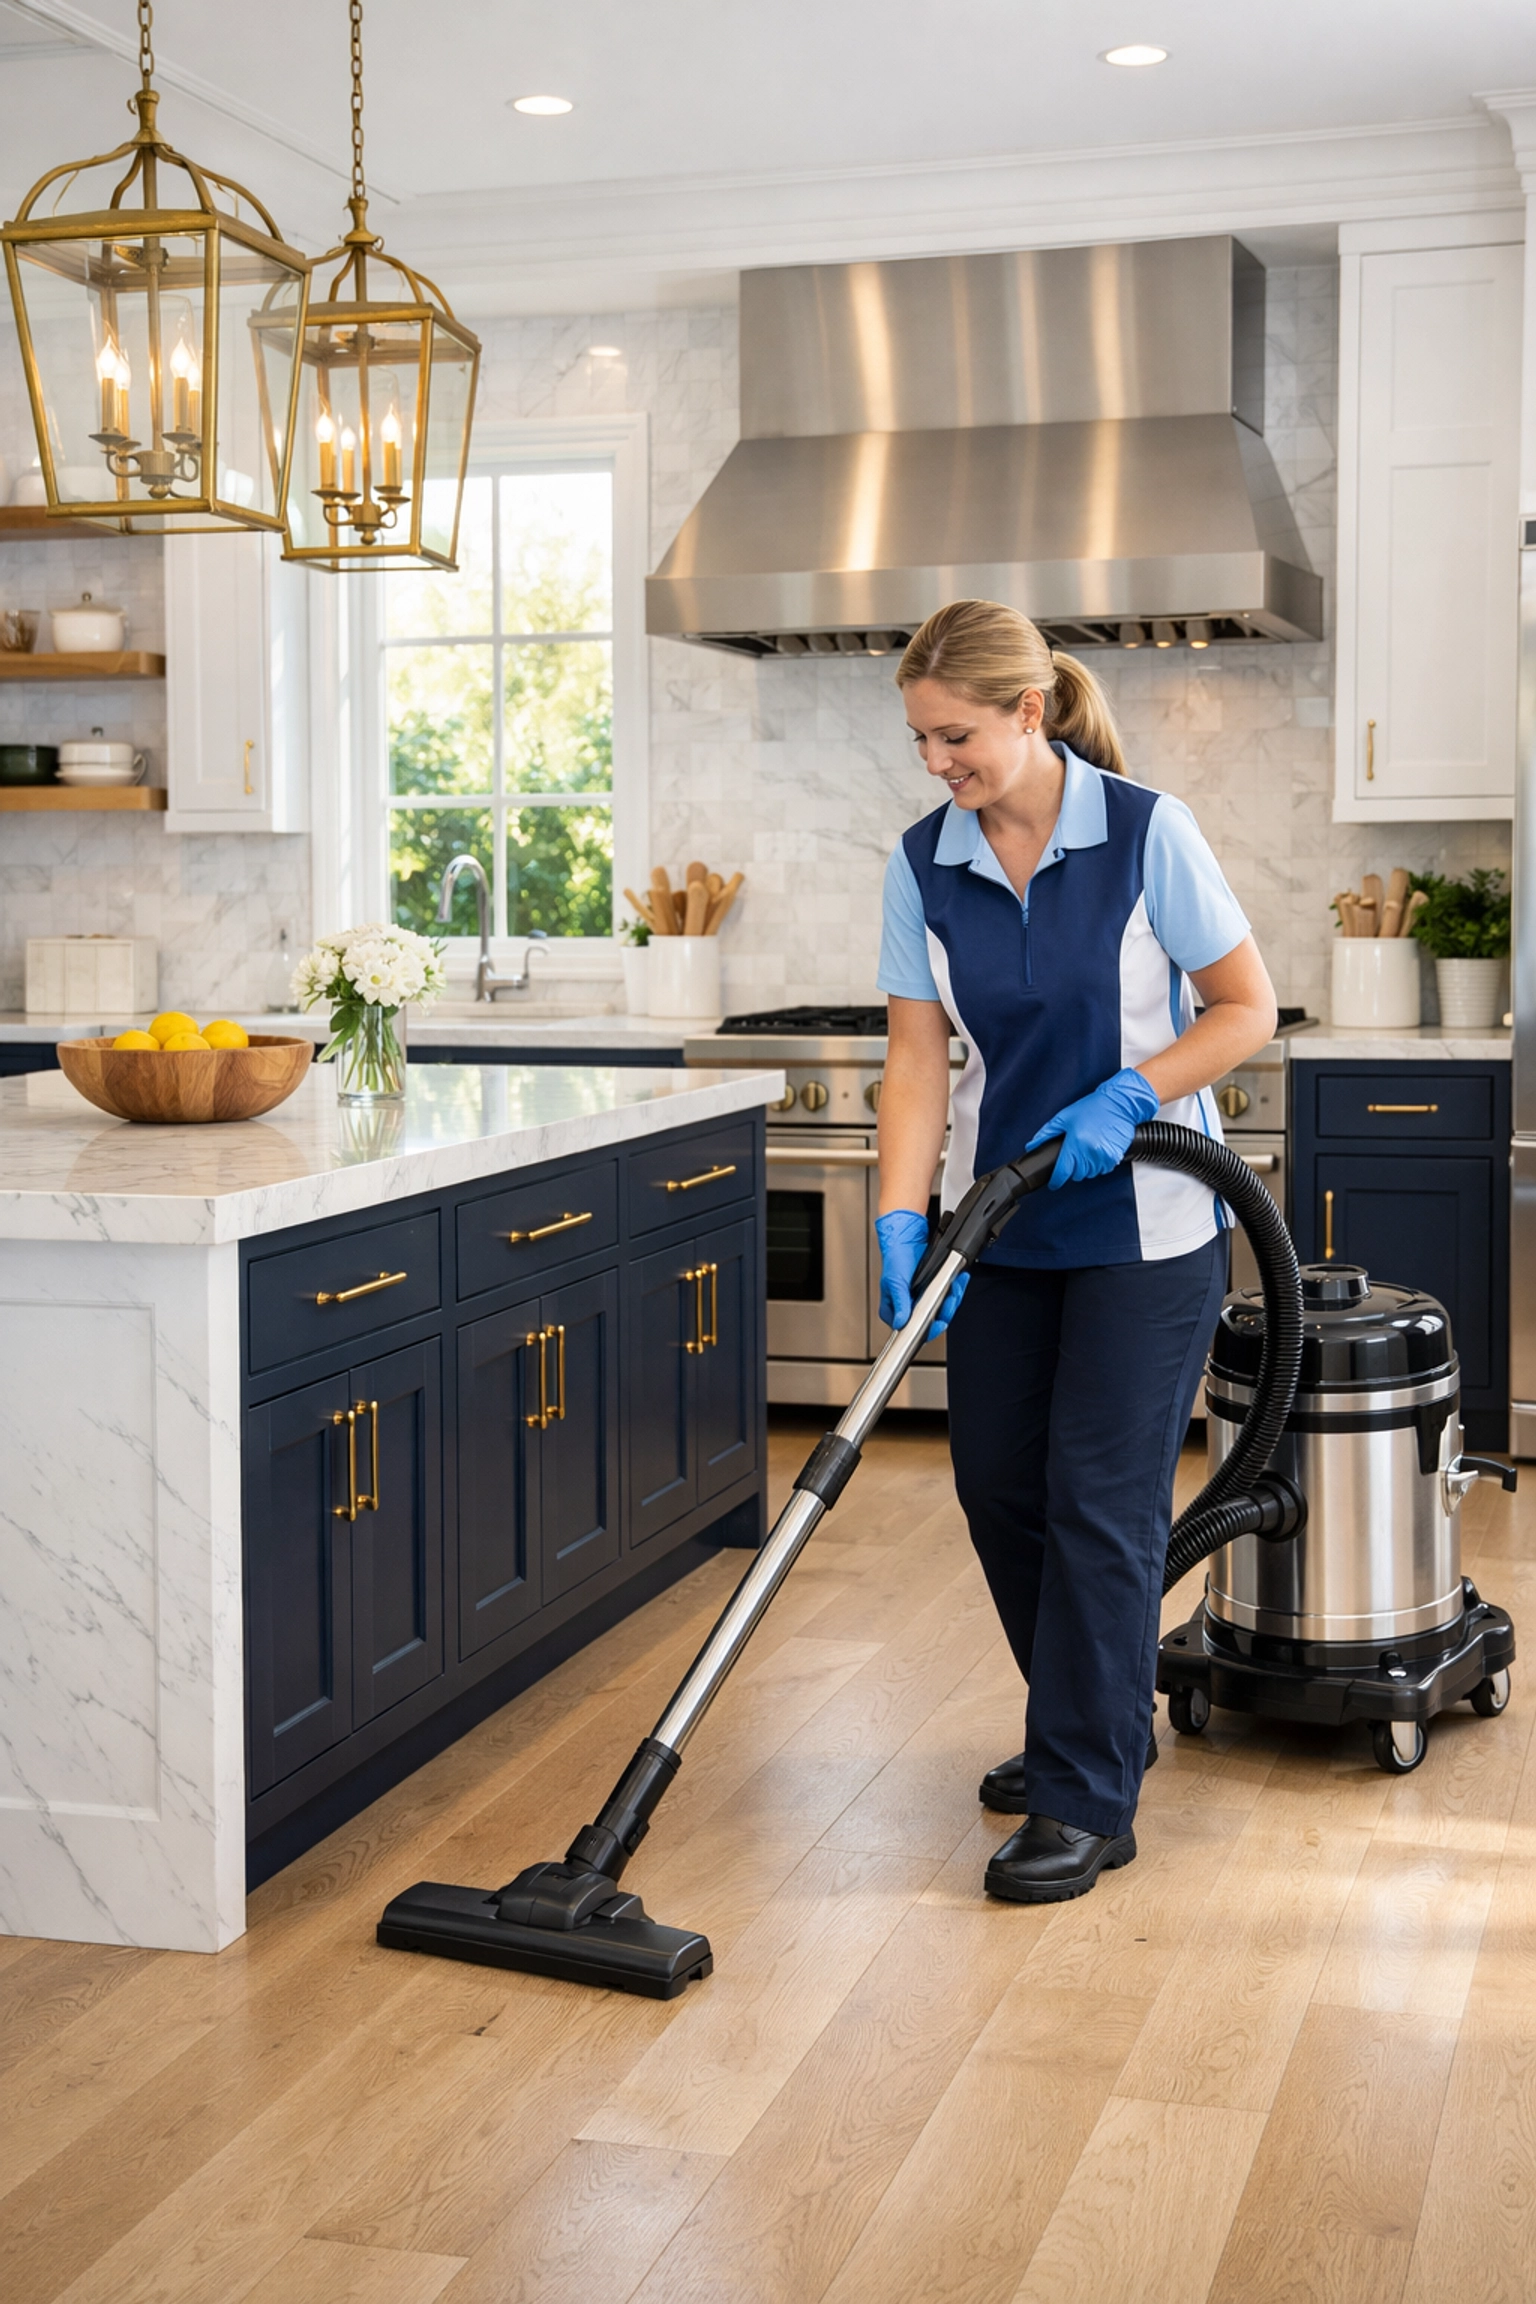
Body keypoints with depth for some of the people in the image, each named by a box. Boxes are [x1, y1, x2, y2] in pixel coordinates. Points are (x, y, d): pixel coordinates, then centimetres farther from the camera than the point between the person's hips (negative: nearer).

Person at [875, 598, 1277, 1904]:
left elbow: (1248, 1010, -8)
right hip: (1005, 1221, 5)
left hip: (1143, 1222, -5)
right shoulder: (925, 864, -3)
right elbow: (919, 1061, -5)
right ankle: (1099, 1726, 31)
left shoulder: (1146, 833, -14)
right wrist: (901, 1223, -16)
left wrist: (1125, 1098, -20)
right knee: (998, 1481, 10)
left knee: (1100, 1497, -5)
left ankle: (1086, 1802, 4)